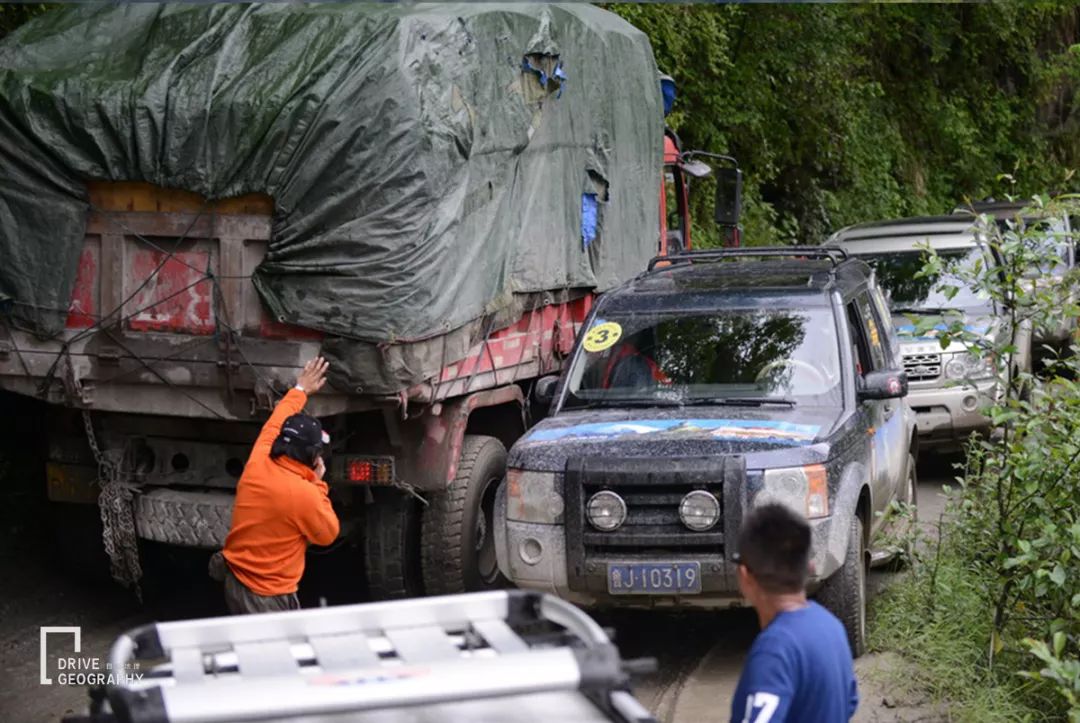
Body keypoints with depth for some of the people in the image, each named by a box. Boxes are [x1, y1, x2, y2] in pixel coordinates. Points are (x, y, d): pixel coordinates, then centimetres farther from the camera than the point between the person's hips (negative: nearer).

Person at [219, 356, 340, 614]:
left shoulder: (256, 464, -4)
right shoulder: (305, 494, -22)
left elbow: (274, 425, 17)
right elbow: (328, 533, -3)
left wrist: (300, 390, 30)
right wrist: (318, 484, 2)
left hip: (235, 583, 8)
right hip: (268, 599, -8)